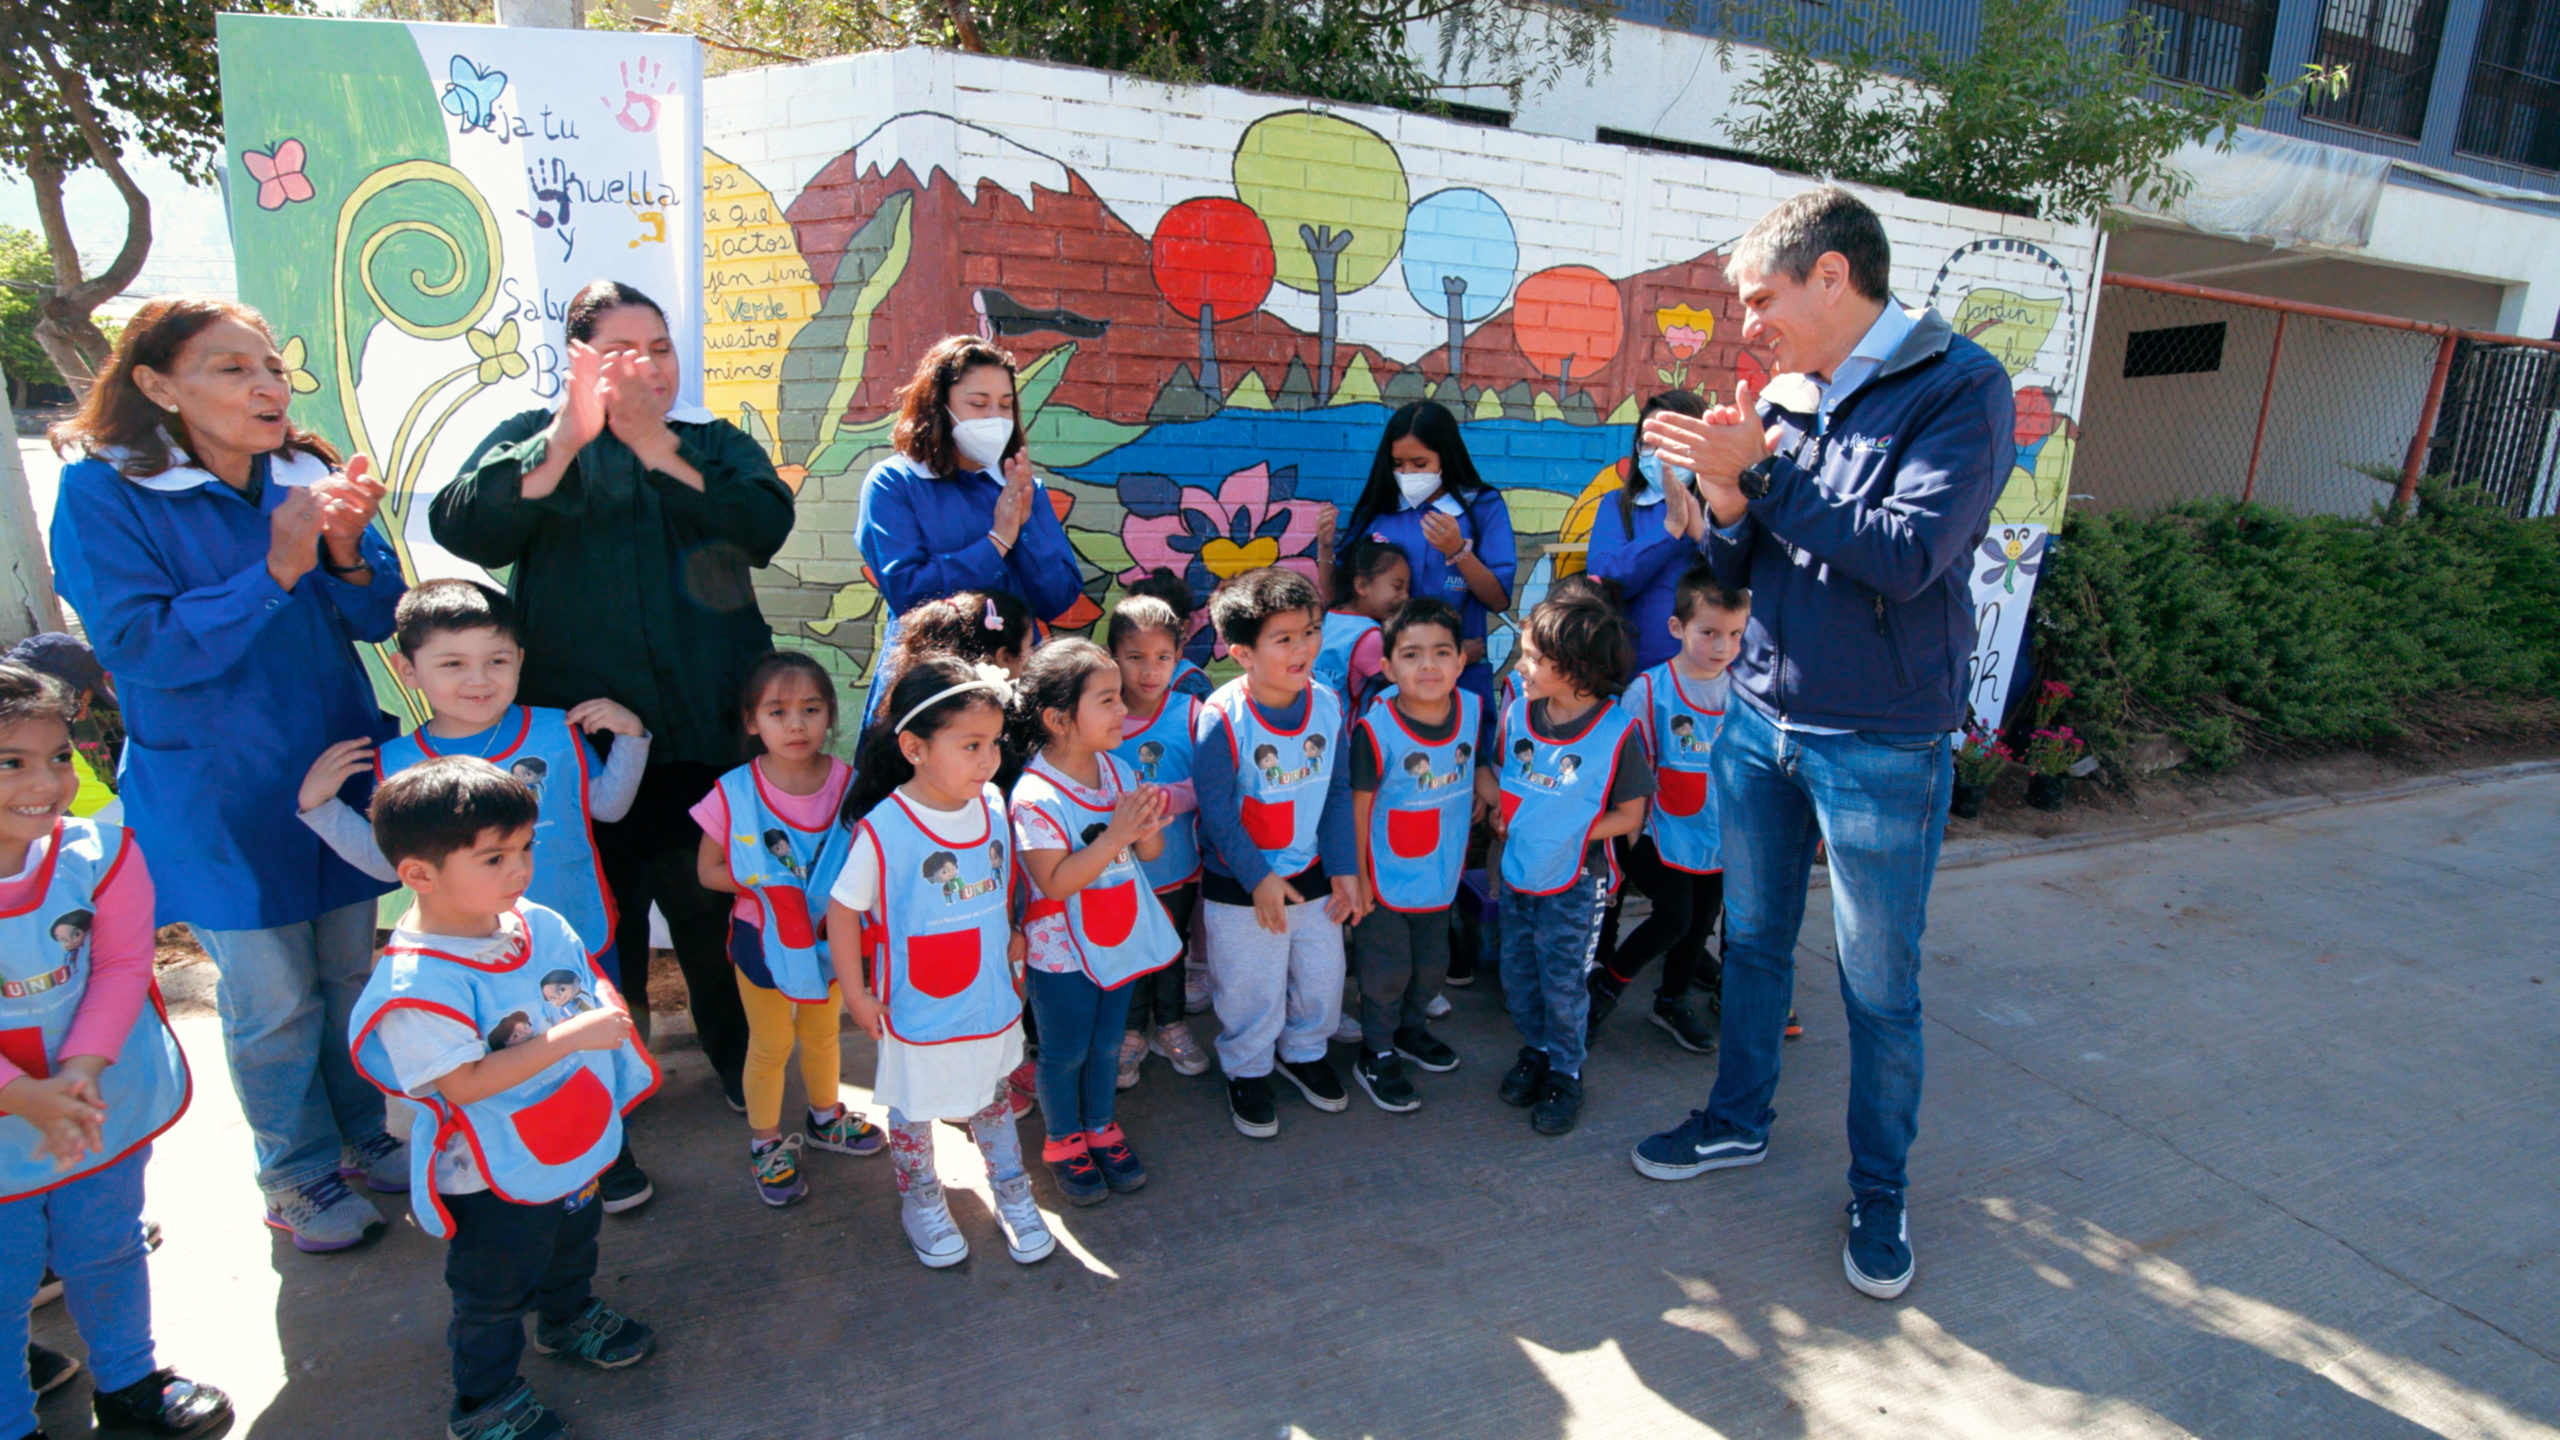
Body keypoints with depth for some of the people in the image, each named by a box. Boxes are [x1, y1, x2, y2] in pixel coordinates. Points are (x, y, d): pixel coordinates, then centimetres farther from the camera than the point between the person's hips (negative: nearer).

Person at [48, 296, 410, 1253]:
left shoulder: (310, 476, 1)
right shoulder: (103, 493, -10)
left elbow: (378, 618, 1)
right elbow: (141, 645, -17)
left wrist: (347, 550, -20)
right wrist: (279, 568, -26)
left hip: (338, 771, 4)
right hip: (216, 798, -4)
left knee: (353, 974, 15)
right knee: (274, 1002, 7)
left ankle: (366, 1135, 36)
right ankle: (298, 1175, 29)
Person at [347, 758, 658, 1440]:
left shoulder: (539, 923, -9)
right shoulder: (418, 983, -32)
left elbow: (588, 982, 10)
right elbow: (461, 1081, -33)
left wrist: (606, 1005, -7)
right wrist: (571, 1035, -36)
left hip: (576, 1148, 7)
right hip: (493, 1179, -7)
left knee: (573, 1243, 33)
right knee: (493, 1293, 16)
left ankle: (569, 1321, 61)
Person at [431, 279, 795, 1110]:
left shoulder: (719, 446, 12)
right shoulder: (535, 440, 8)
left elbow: (765, 526, -9)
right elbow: (464, 528, -11)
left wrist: (656, 447, -16)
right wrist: (568, 437, -23)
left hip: (710, 732, 1)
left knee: (715, 905, 8)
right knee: (604, 917, 9)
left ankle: (743, 1069, 28)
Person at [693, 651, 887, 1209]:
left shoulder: (848, 784, -13)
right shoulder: (734, 793, -17)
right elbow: (709, 870, -9)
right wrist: (768, 885, -20)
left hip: (829, 935, 2)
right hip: (763, 940, -2)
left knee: (823, 1033, 22)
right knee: (770, 1044, 13)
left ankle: (826, 1117, 47)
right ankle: (766, 1143, 35)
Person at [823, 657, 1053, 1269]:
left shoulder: (992, 804, -8)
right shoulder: (882, 830, -24)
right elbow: (843, 909, -13)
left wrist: (1012, 938, 10)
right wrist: (856, 994, -8)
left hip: (993, 1000, 4)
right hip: (919, 1012, -4)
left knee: (993, 1095, 23)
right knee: (913, 1108, 17)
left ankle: (1012, 1193, 44)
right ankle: (921, 1202, 44)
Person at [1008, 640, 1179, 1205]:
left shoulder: (1118, 771, -4)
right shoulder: (1036, 798, -25)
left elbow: (1151, 854, 3)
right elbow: (1055, 882, -27)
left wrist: (1148, 829, -21)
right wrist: (1115, 835, -32)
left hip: (1120, 940, 6)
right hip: (1063, 953, -6)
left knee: (1107, 1044, 21)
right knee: (1065, 1053, 14)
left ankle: (1101, 1128, 42)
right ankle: (1065, 1142, 36)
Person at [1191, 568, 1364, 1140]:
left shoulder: (1328, 704, -8)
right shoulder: (1221, 719, -23)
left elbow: (1338, 793, 1)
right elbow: (1217, 811, -18)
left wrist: (1343, 868, -1)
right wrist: (1259, 879, -19)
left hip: (1312, 875, 5)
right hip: (1239, 885, -4)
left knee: (1322, 975, 19)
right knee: (1251, 988, 11)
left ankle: (1303, 1051, 47)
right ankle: (1247, 1072, 37)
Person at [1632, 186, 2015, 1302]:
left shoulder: (1960, 386, -12)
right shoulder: (1787, 403, 6)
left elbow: (1908, 556, -25)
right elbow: (1737, 574, 9)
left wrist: (1763, 473, -22)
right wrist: (1728, 501, -11)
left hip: (1882, 748, -6)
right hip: (1759, 719, 6)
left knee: (1878, 986, 8)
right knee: (1752, 940, 18)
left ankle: (1880, 1187, 27)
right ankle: (1739, 1121, 37)